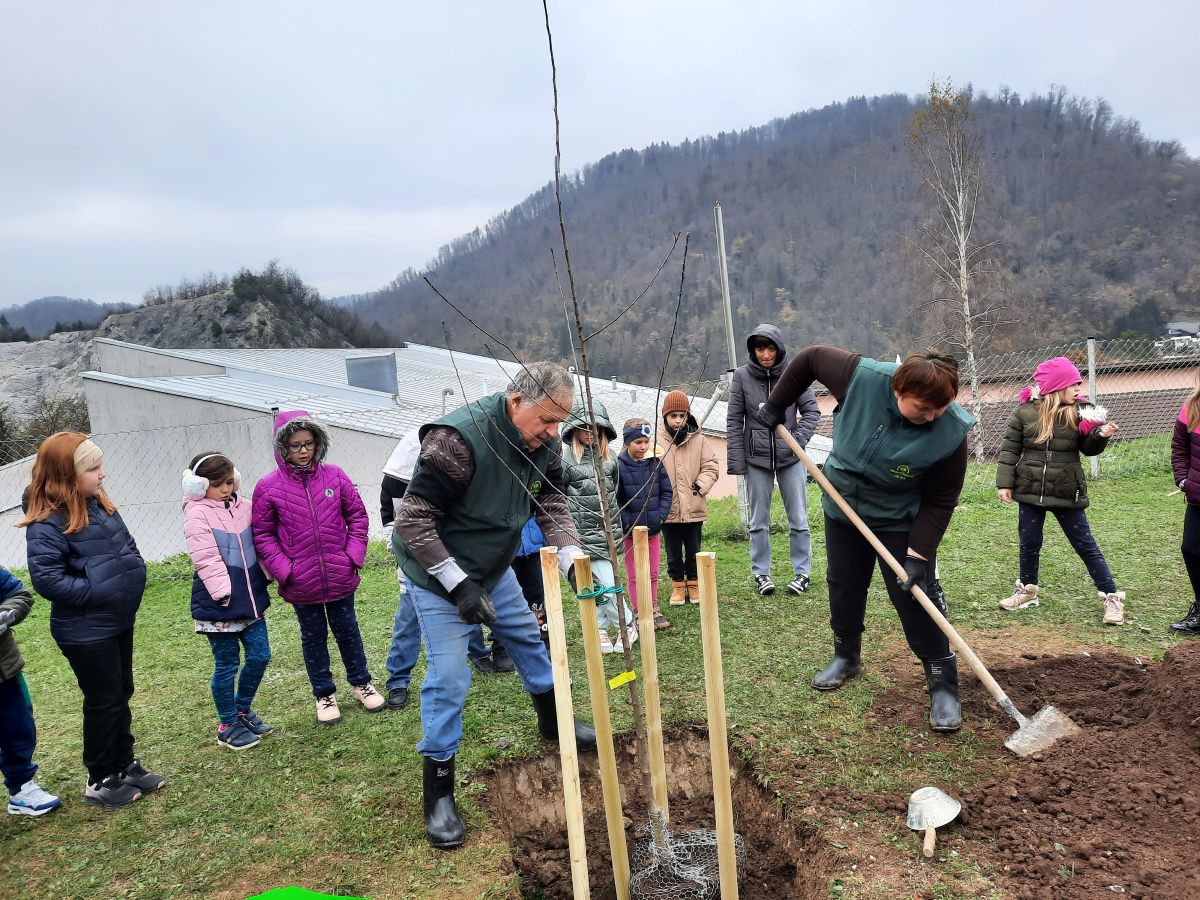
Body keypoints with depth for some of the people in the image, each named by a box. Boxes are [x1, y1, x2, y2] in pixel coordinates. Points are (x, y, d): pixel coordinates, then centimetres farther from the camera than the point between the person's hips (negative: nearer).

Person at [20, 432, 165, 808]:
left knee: (121, 694, 17)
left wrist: (132, 578, 2)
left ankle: (125, 764, 33)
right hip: (85, 631, -8)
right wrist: (98, 591, -21)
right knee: (104, 701, 5)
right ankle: (100, 780, 22)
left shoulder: (99, 505, 5)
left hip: (119, 620, 8)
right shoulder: (47, 523, -20)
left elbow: (127, 547, 16)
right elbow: (46, 579, -24)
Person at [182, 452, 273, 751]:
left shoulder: (244, 507, 6)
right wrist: (224, 593, -21)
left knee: (260, 656, 10)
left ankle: (243, 710, 32)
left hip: (250, 599, 6)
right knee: (226, 664, 6)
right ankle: (227, 726, 22)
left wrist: (267, 576, 12)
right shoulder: (197, 515, -13)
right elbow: (207, 560, -19)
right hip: (218, 605, -6)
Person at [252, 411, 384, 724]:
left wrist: (354, 554, -5)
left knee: (347, 630, 17)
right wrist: (283, 569, -11)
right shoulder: (269, 486, -9)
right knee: (313, 636, 15)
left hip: (340, 576, 1)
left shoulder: (334, 476, -4)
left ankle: (361, 683, 37)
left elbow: (357, 515, 4)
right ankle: (324, 695, 32)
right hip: (301, 581, -1)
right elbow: (262, 534, -3)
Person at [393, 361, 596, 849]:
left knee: (528, 637, 20)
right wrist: (458, 584, -30)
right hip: (437, 572, -7)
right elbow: (414, 521, -31)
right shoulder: (458, 438, -35)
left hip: (493, 566, 8)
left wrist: (572, 558, -22)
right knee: (448, 676, -6)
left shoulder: (543, 443, -11)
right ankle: (438, 794, 9)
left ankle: (553, 721, 45)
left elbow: (552, 505, -4)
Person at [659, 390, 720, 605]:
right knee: (673, 551, 11)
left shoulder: (699, 440, -1)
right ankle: (678, 585, 26)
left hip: (694, 508, 1)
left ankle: (693, 583, 29)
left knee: (694, 550, 14)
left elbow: (711, 466, 2)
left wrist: (701, 485, -12)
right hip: (668, 509, -1)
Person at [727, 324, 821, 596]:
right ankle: (761, 573, 22)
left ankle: (802, 572, 20)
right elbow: (734, 422, -2)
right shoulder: (742, 376, -5)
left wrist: (799, 439, -12)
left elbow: (811, 410, 2)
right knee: (758, 521, 9)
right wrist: (736, 462, -4)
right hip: (757, 459, 0)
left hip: (790, 457, 0)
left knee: (798, 519, 6)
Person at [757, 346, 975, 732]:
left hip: (900, 522, -3)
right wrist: (776, 404, -7)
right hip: (842, 508, 3)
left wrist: (918, 555, -26)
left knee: (913, 597, -7)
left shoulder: (950, 433, -30)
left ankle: (943, 682, 9)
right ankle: (846, 656, 36)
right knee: (843, 587, 14)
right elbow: (811, 357, -12)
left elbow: (940, 501, -21)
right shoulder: (862, 377, -30)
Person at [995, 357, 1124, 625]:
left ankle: (1112, 597, 15)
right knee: (1029, 543, 14)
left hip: (1067, 492, -1)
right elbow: (1010, 449, -1)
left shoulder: (1080, 411, -4)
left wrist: (1100, 436, -19)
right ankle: (1027, 591, 33)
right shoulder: (1025, 411, -6)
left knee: (1085, 545, 4)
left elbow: (1088, 449, 2)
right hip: (1030, 491, 1)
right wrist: (1004, 483, -5)